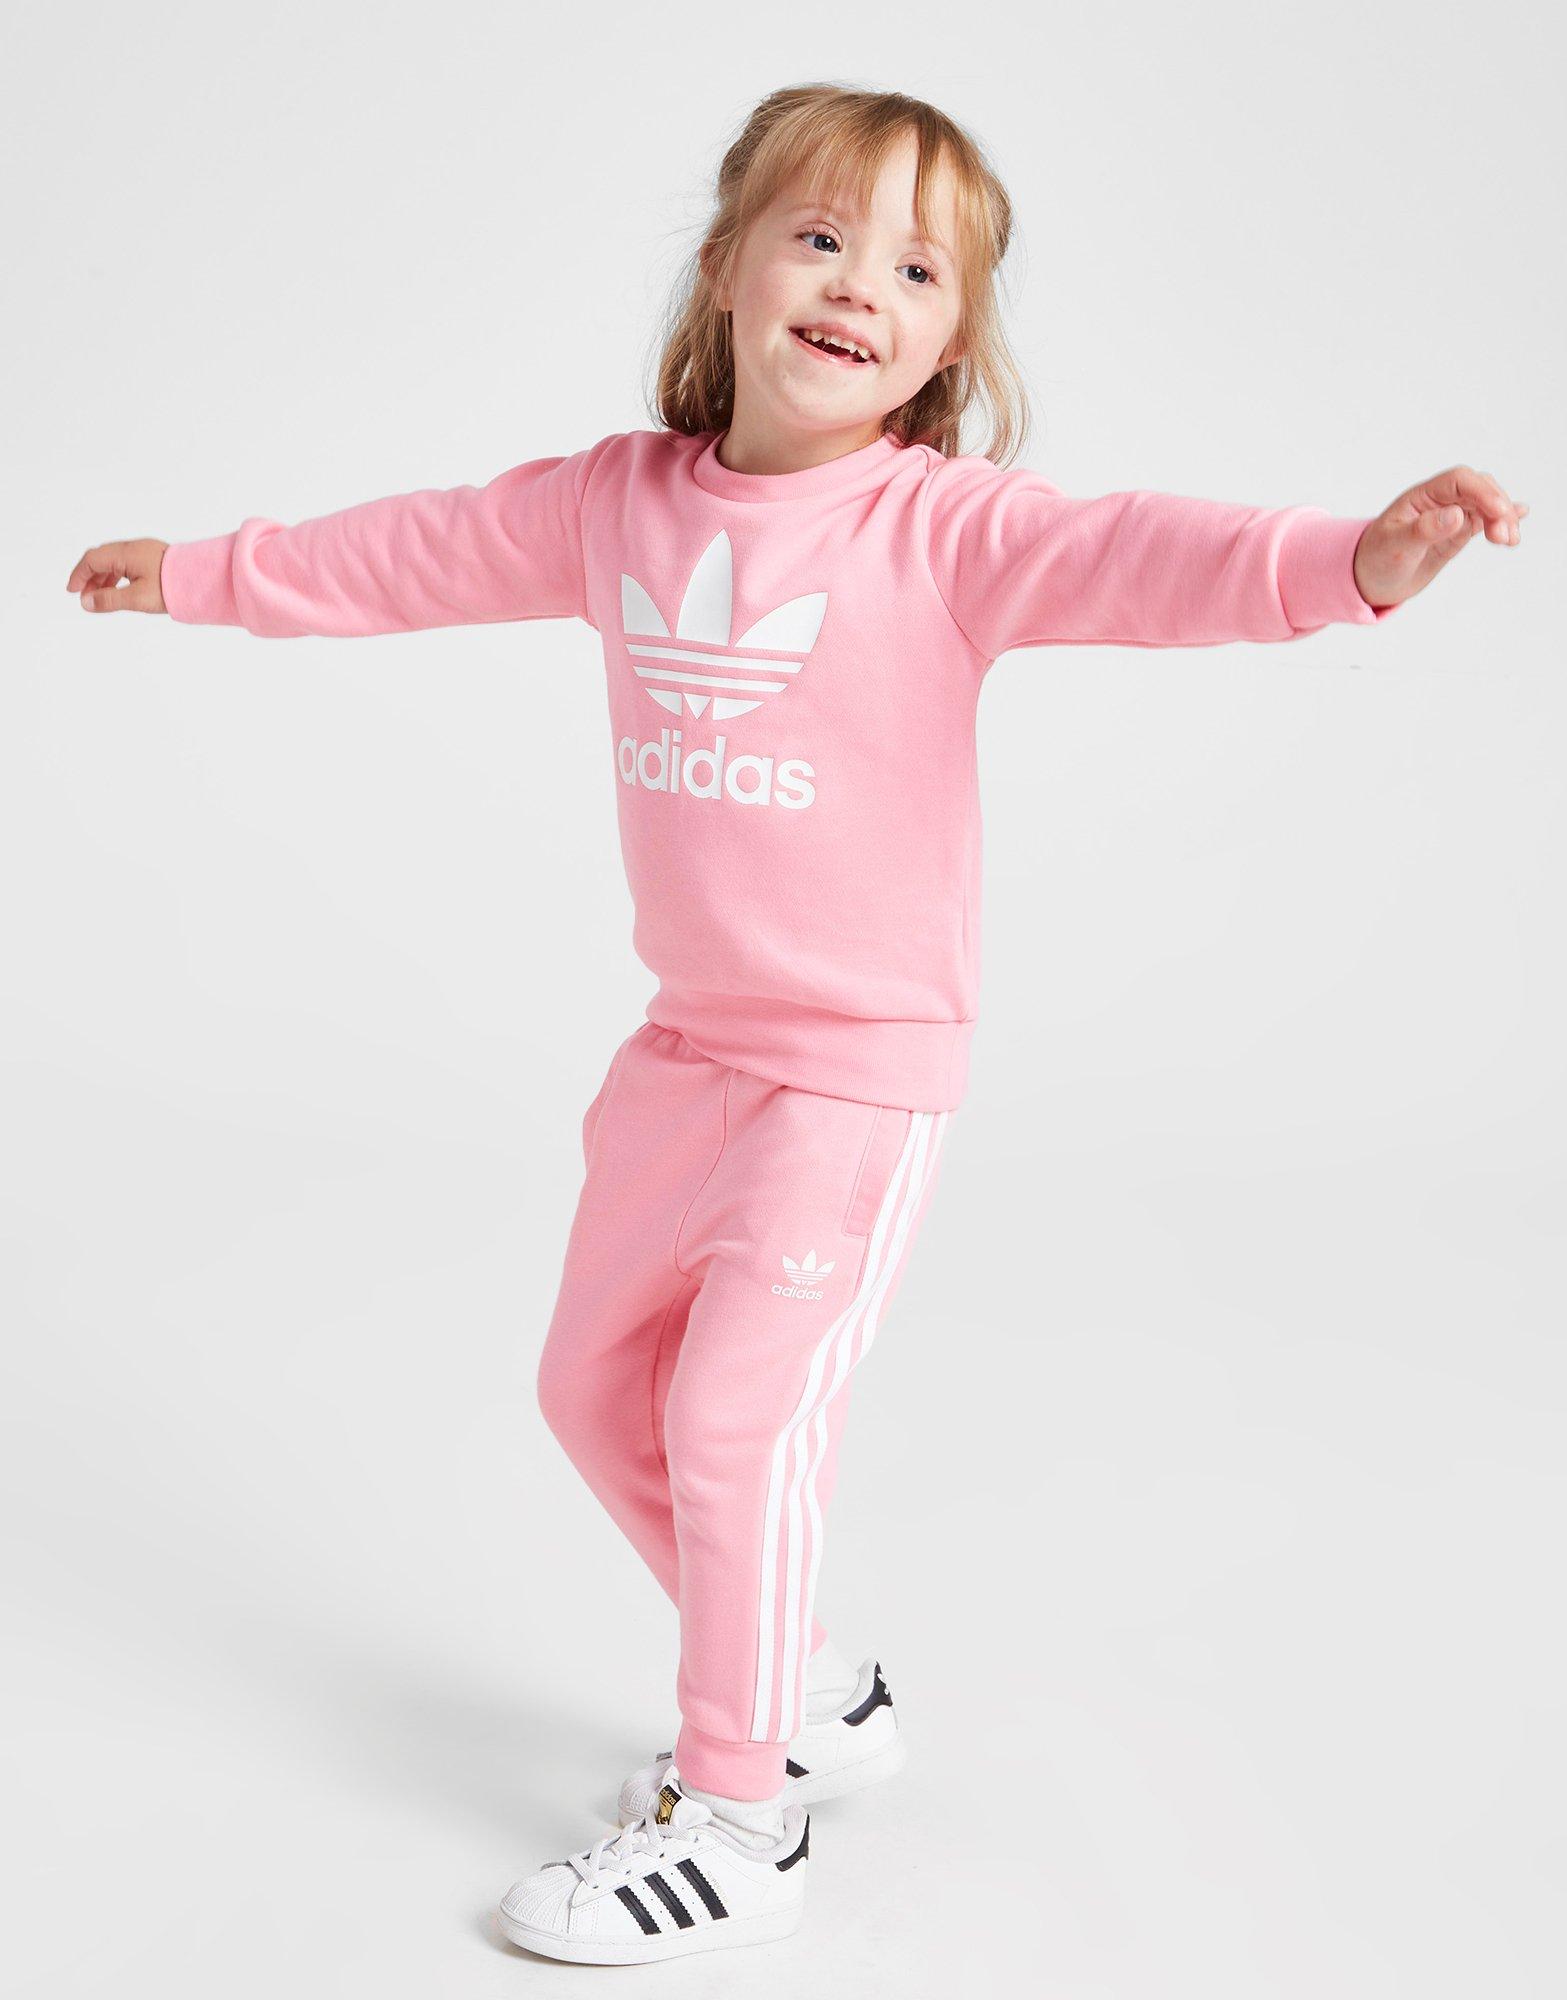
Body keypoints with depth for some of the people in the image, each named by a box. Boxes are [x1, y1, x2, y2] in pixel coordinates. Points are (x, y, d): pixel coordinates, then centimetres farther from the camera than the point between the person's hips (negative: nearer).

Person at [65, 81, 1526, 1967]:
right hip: (692, 1040, 7)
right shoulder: (618, 500, 2)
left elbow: (1130, 556, -32)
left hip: (864, 1056, -7)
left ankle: (735, 1822, 10)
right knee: (595, 1379, 17)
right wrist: (202, 574, 26)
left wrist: (1346, 559, -50)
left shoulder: (941, 526, -16)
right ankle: (805, 1691, 35)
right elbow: (418, 553, 16)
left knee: (738, 1404, -10)